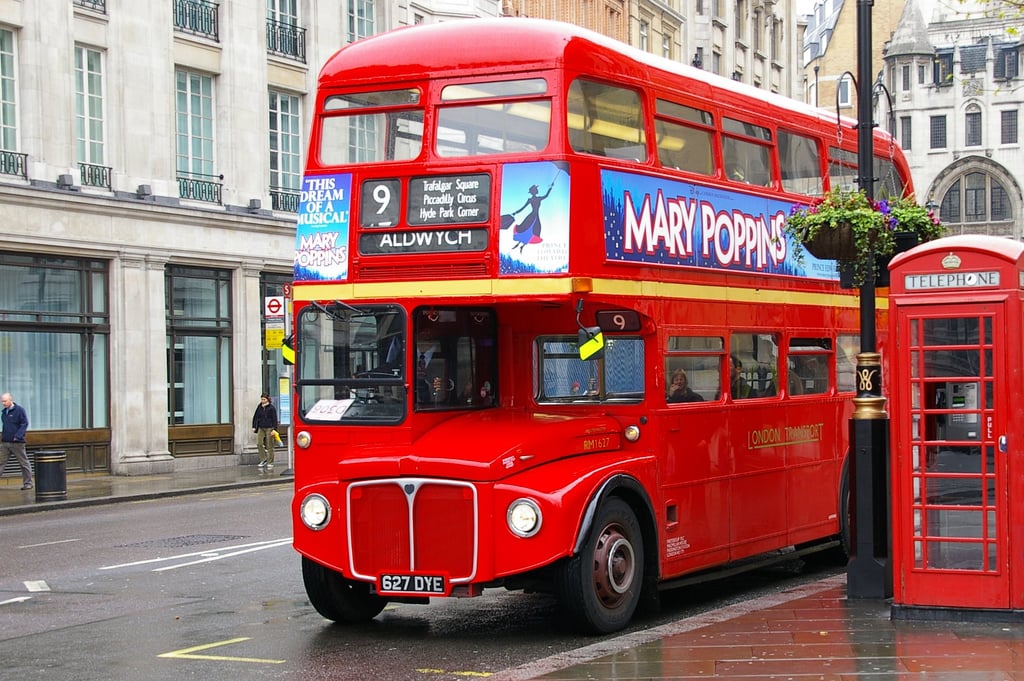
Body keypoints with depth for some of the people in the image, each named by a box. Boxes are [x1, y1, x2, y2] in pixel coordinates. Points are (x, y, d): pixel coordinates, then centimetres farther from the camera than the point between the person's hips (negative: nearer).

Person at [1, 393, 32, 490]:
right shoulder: (4, 411, 13)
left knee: (24, 463, 4)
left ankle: (27, 483, 11)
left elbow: (24, 424, -12)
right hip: (5, 442, 6)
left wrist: (17, 436, -21)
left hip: (17, 442, -6)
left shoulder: (20, 410, -8)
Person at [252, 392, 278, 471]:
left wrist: (274, 429, -13)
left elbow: (274, 419, -7)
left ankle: (270, 463, 7)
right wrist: (254, 427, 12)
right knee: (259, 444, -6)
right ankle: (263, 460, 8)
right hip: (261, 428, 5)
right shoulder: (259, 407, 10)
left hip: (269, 428, -5)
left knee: (269, 446, 0)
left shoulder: (271, 408, -5)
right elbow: (255, 417, 18)